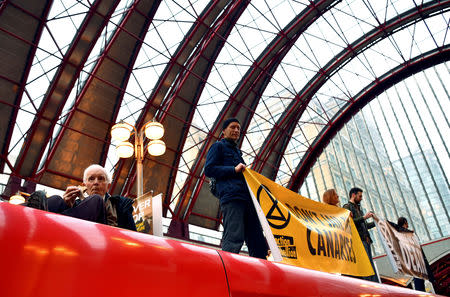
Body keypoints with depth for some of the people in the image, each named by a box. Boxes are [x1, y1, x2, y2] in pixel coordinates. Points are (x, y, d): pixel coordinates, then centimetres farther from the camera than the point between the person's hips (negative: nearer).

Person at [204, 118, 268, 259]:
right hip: (231, 196, -8)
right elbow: (209, 170, -1)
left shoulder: (237, 151, 34)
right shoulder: (218, 146, 12)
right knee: (234, 239, -19)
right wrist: (234, 169, -8)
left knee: (259, 244, 2)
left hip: (246, 198, 8)